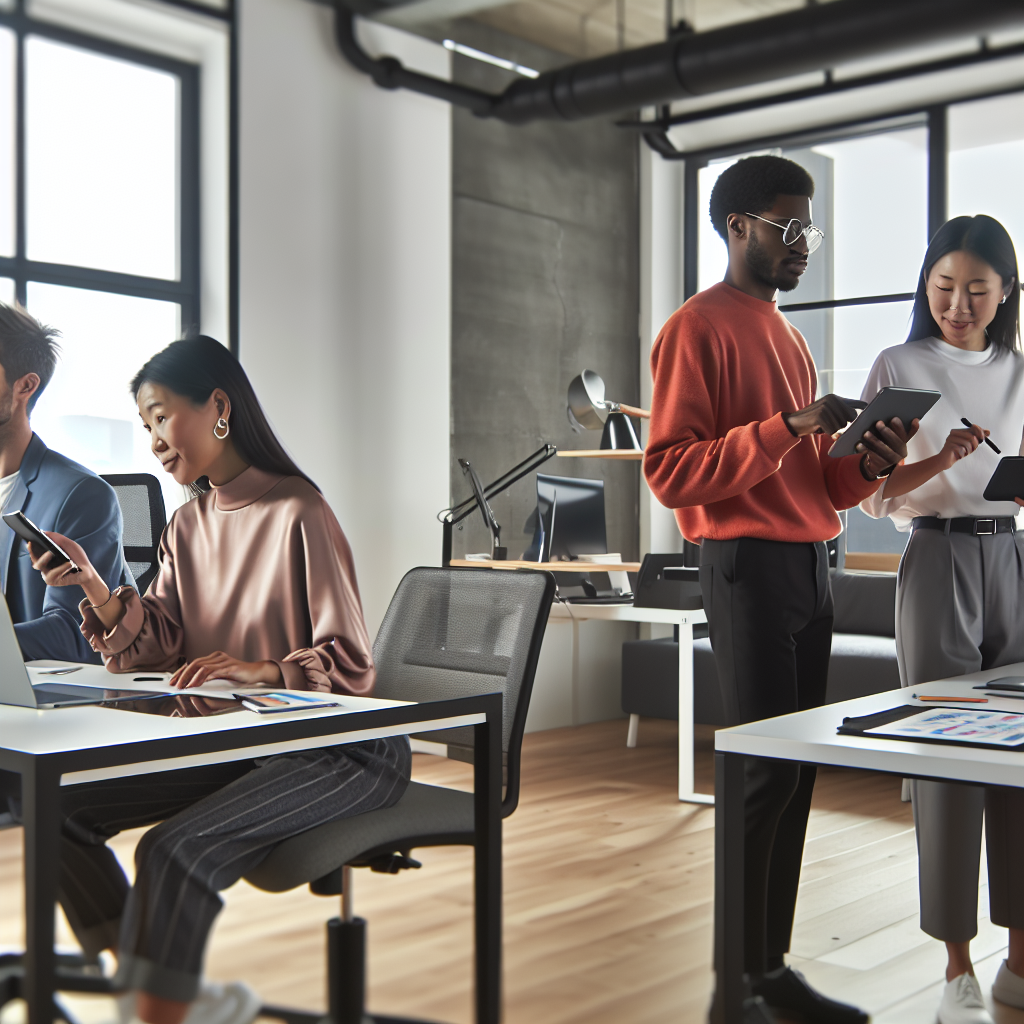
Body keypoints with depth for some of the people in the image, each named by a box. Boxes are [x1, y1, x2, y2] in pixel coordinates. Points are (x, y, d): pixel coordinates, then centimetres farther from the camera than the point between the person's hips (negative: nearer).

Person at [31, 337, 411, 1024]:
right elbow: (160, 645, 5)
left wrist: (261, 669, -30)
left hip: (339, 747, -8)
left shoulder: (298, 513, -15)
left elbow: (352, 663, -14)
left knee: (175, 849, -29)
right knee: (61, 810, -4)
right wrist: (95, 588, -10)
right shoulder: (190, 523, 11)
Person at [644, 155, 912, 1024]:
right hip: (747, 564, -8)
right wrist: (789, 426, -20)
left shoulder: (789, 337, 20)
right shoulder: (699, 328, -6)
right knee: (764, 772, -7)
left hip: (809, 565, 8)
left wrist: (864, 465, 0)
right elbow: (670, 471, -15)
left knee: (797, 774, 9)